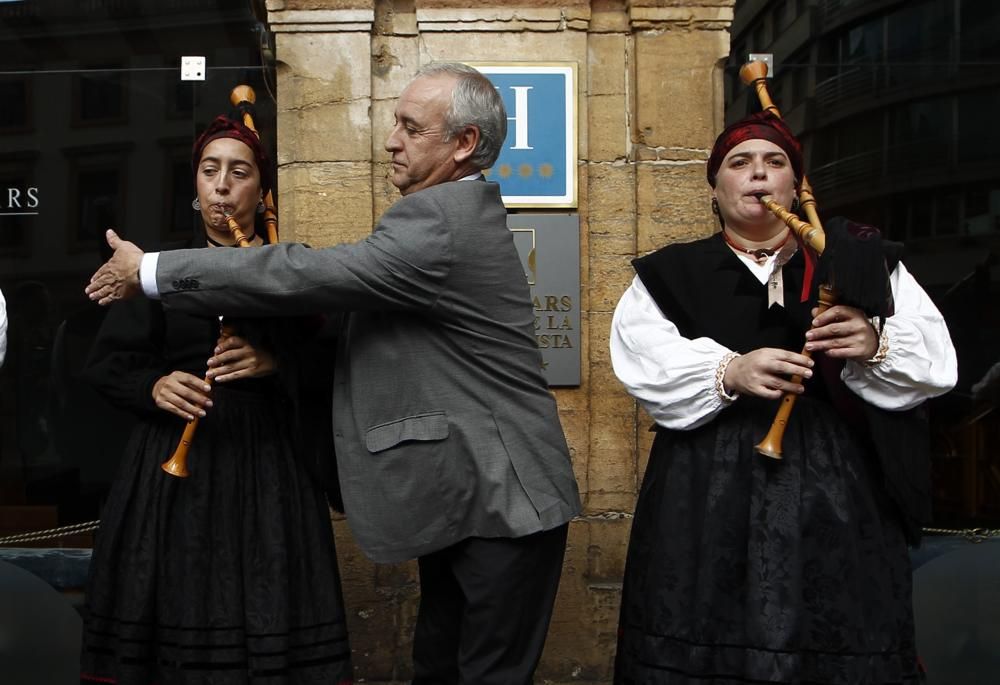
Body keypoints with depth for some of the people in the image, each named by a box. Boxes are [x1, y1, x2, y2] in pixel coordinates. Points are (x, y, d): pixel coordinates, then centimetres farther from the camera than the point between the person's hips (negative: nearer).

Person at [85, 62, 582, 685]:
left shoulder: (440, 223, -21)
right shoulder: (458, 212, 12)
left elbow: (304, 276, -22)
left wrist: (150, 270, -14)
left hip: (501, 508, -10)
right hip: (460, 499, 10)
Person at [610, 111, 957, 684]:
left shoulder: (861, 260, 14)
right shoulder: (673, 273, 13)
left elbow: (936, 358, 6)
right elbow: (642, 357, -5)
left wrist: (876, 345, -15)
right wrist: (728, 372, -21)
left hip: (836, 492, 1)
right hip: (711, 498, 0)